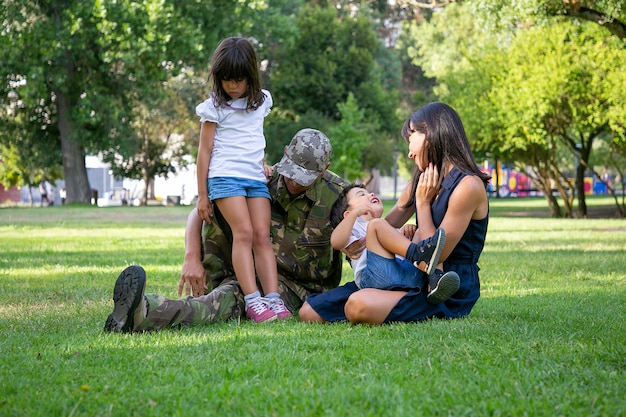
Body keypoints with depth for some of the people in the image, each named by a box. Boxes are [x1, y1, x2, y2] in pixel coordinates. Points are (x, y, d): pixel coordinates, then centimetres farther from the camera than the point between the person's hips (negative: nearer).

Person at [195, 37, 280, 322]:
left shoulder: (262, 101, 12)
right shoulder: (215, 107, -1)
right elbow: (204, 151, 0)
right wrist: (202, 195, -1)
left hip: (256, 178, 4)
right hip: (225, 176, -4)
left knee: (262, 235, -8)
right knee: (243, 232, -19)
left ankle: (273, 298, -17)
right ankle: (252, 300, -26)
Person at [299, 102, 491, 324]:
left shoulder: (468, 185, -14)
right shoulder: (422, 182, 14)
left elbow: (436, 254, -15)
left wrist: (423, 203, -9)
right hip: (417, 280, 8)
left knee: (359, 305, -34)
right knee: (310, 313, -4)